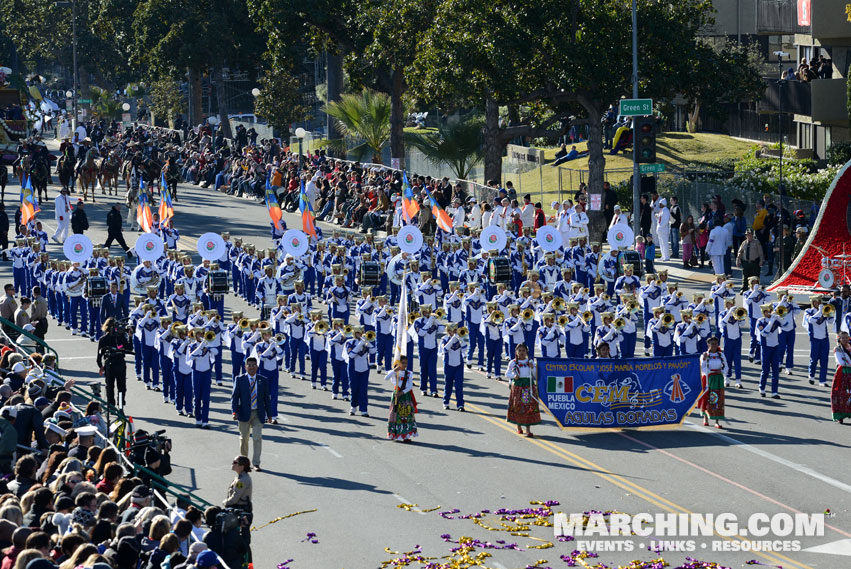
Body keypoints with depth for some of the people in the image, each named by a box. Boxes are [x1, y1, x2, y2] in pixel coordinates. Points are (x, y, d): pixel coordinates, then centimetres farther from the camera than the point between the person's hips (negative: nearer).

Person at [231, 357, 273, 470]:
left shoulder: (263, 380, 5)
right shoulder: (239, 379, 0)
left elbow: (266, 398, 9)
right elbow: (234, 396, -4)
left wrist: (269, 414, 9)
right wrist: (235, 411, -17)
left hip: (258, 414, 0)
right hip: (244, 413, 0)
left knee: (257, 438, -8)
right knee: (244, 438, 8)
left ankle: (256, 463, -3)